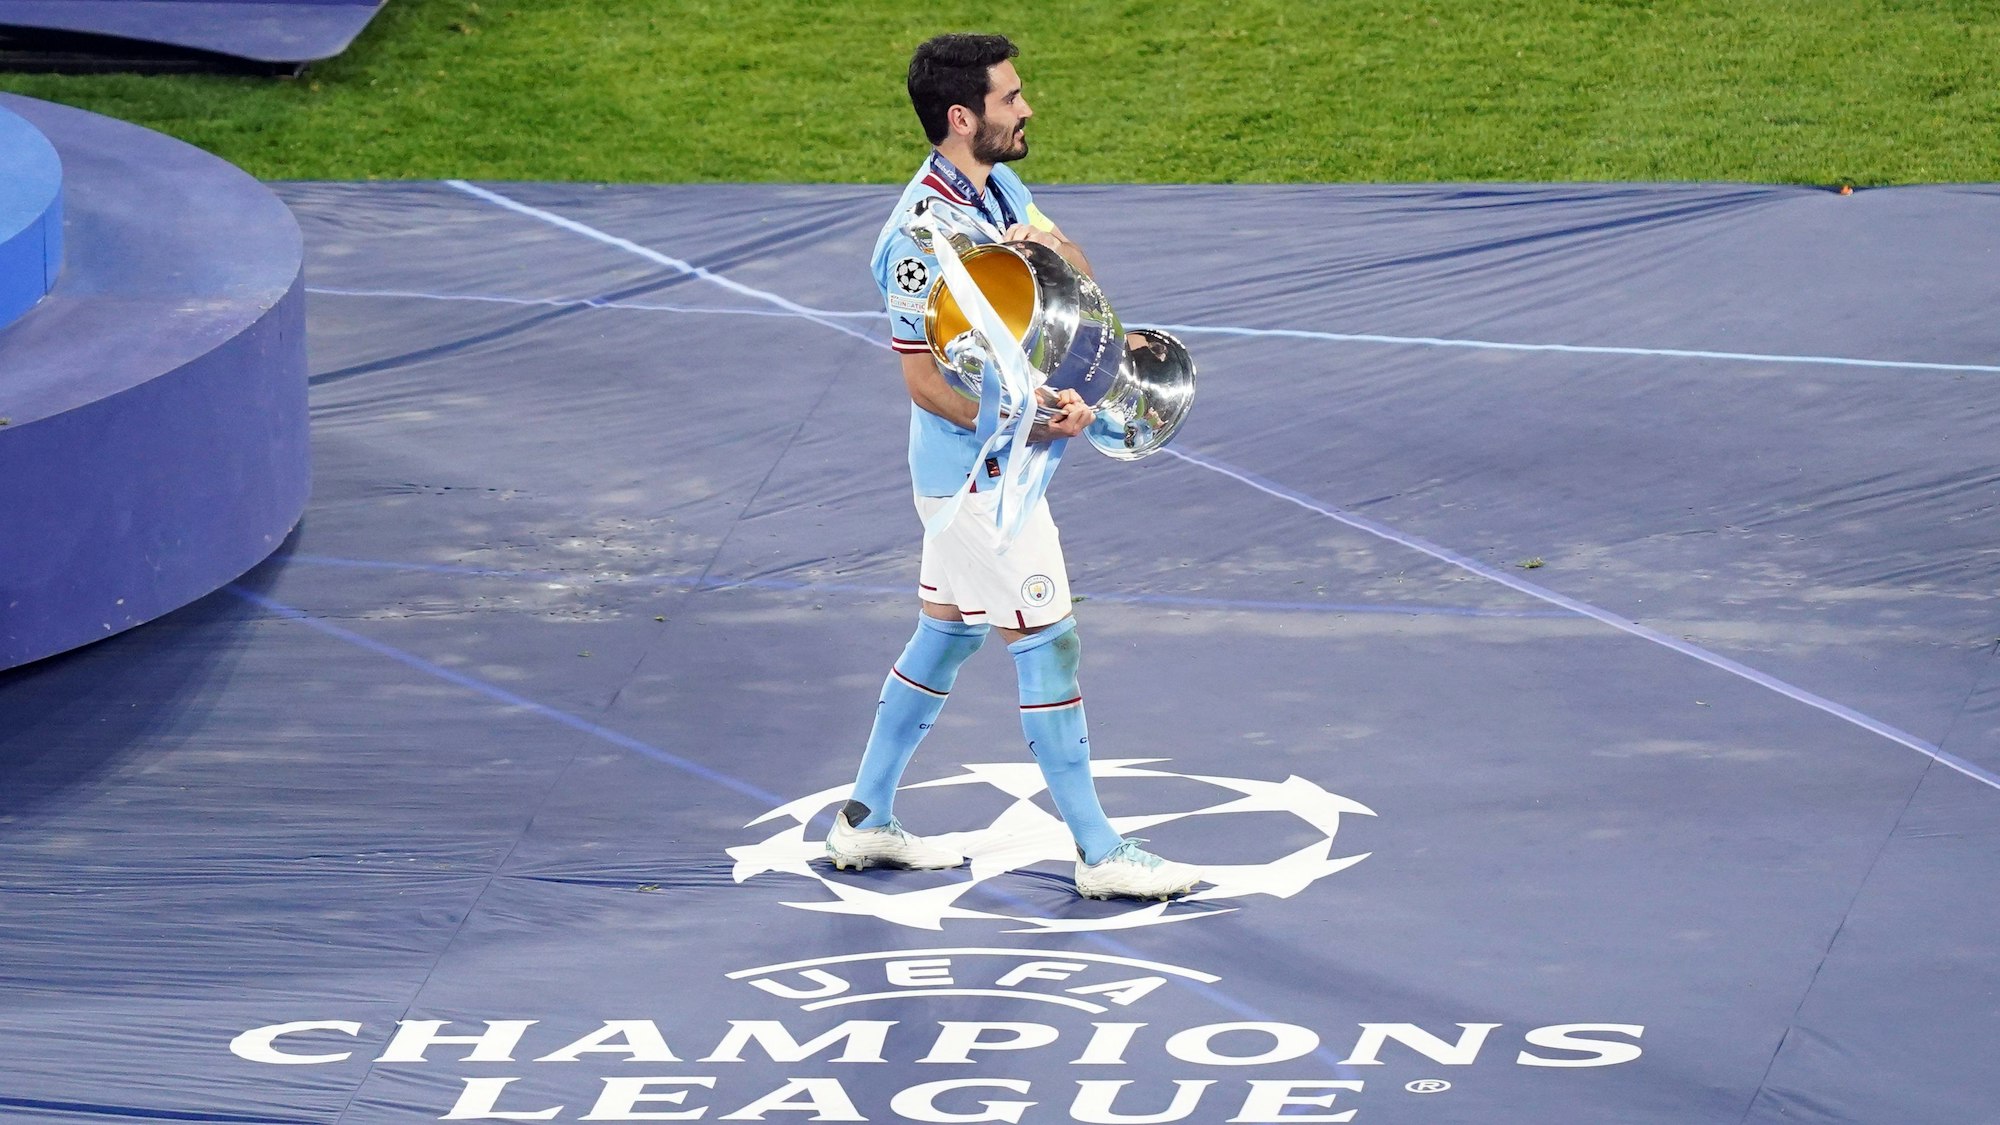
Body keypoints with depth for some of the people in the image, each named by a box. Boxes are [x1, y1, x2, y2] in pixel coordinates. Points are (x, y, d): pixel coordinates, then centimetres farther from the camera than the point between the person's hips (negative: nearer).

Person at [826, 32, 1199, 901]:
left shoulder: (1001, 188, 4)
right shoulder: (922, 233, -23)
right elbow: (924, 380, -21)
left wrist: (1053, 244, -12)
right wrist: (1025, 425, -28)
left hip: (980, 470, 9)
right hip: (977, 474, -9)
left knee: (944, 634, 17)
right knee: (1047, 647, -4)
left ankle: (865, 821, 28)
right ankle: (1101, 857, 2)